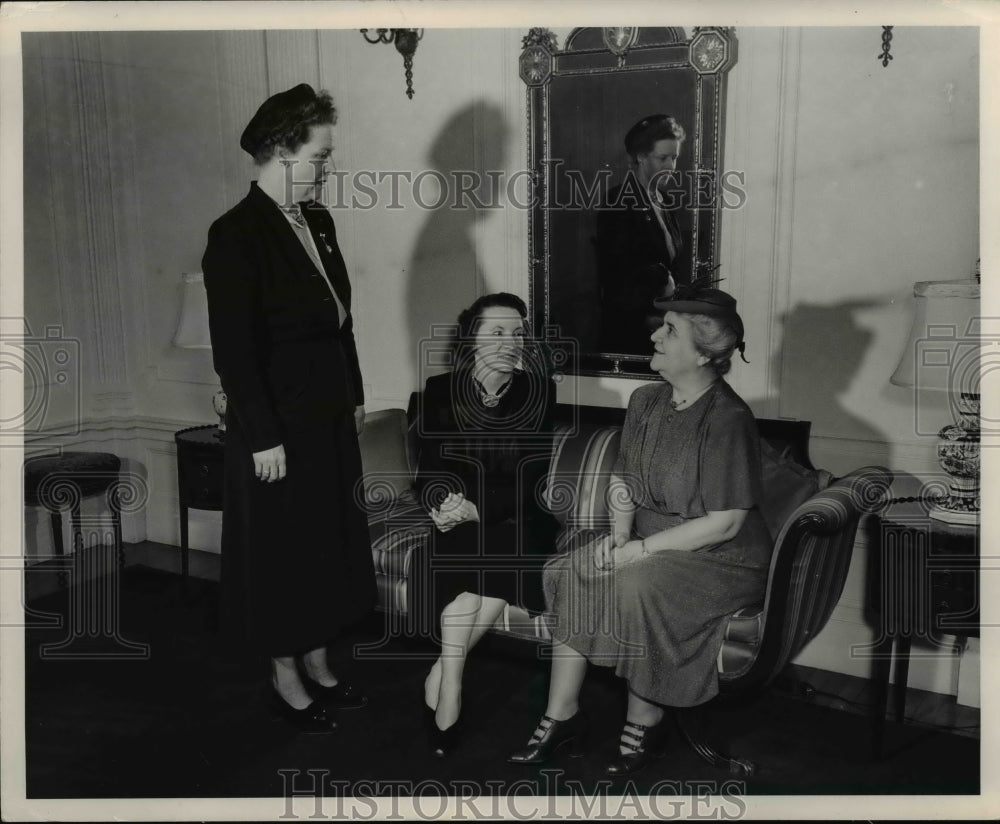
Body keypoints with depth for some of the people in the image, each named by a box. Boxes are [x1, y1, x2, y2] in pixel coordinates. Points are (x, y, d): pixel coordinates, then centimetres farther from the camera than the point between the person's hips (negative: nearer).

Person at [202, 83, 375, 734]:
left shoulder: (318, 220, 7)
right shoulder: (236, 235, -17)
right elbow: (233, 350, -18)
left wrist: (354, 397, 14)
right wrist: (264, 438, -17)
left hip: (330, 418, 8)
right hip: (280, 427, -8)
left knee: (332, 541, 17)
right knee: (282, 550, 7)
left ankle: (318, 666, 34)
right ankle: (286, 680, 26)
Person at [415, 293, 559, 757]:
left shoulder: (537, 391, -1)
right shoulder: (440, 391, 1)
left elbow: (530, 481, -5)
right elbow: (429, 473, 4)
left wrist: (477, 508, -20)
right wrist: (446, 500, -19)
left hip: (515, 520, 0)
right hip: (459, 525, 0)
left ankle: (443, 674, -11)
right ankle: (450, 681, -12)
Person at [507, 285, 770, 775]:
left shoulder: (728, 420, -19)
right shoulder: (646, 401, 5)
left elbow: (725, 523, -21)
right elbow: (622, 478, 13)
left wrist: (640, 550, -21)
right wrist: (619, 533, -7)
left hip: (721, 559, -7)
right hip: (648, 541, 7)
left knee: (635, 586, -31)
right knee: (570, 572, -13)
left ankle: (644, 725, -9)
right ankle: (562, 716, -4)